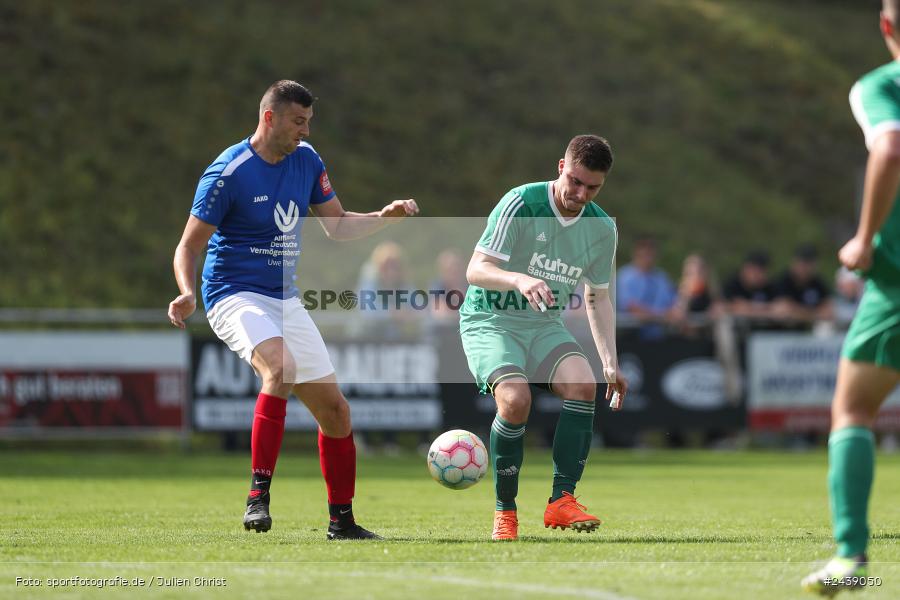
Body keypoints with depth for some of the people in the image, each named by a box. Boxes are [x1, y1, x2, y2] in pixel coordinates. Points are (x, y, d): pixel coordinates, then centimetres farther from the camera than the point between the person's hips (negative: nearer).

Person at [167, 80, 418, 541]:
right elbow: (189, 246, -11)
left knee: (334, 409, 5)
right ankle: (258, 494, -29)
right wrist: (188, 294, -29)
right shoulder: (228, 173, -14)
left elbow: (337, 226, 18)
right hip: (235, 296, -7)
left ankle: (341, 521, 20)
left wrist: (384, 217, 1)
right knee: (281, 368, -36)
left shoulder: (306, 161, 5)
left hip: (286, 301, 7)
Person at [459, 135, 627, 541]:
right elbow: (475, 270, -20)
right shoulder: (520, 204, -16)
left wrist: (610, 362, 5)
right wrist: (520, 279, -41)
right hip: (490, 320, -5)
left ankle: (561, 501, -19)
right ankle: (504, 512, -12)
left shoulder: (602, 229, 2)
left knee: (583, 384, -24)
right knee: (515, 399, -30)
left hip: (545, 325, 5)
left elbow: (598, 298, 15)